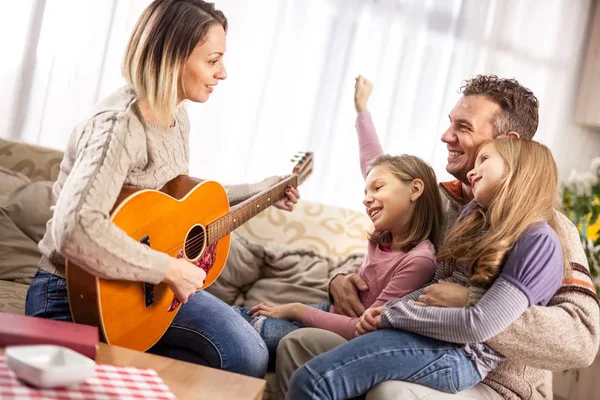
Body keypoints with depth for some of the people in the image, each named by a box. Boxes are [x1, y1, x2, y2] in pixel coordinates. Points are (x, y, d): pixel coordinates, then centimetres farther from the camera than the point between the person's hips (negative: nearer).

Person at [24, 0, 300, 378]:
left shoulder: (176, 115, 3)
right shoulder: (121, 124, -27)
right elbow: (75, 230, -42)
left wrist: (257, 191, 19)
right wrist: (169, 268, -32)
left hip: (147, 286, 9)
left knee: (250, 355, 0)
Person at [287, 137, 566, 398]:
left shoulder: (538, 241, -11)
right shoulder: (474, 215, 15)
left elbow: (479, 325, -19)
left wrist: (392, 316, -12)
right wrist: (384, 310, 0)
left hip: (460, 354, -8)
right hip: (430, 334, 9)